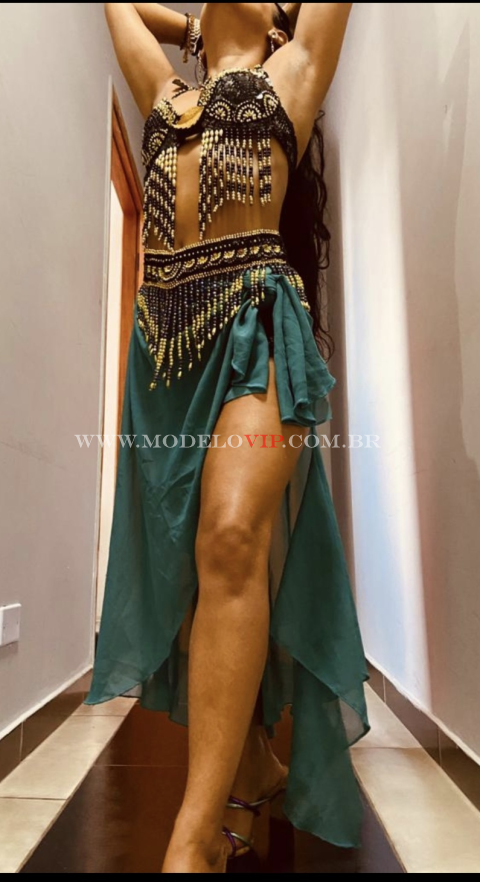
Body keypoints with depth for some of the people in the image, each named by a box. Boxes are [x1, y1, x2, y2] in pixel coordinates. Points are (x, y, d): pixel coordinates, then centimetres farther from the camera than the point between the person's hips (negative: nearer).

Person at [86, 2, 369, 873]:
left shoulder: (290, 75, 23)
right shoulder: (165, 94, 32)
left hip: (255, 320, -4)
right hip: (166, 333, 4)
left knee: (233, 537, -25)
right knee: (190, 561, 1)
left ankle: (193, 839, -17)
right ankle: (251, 767, 17)